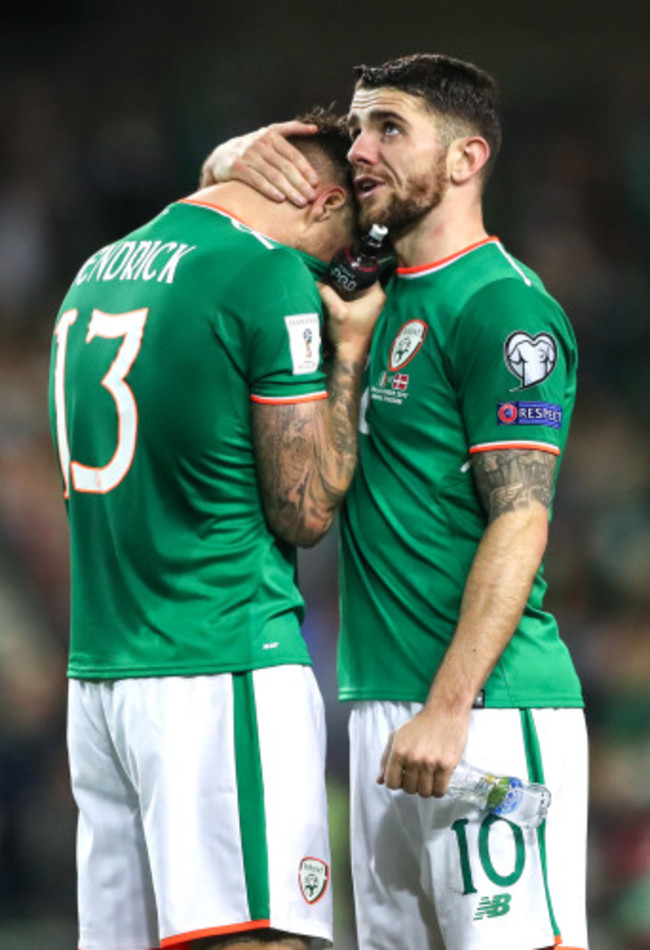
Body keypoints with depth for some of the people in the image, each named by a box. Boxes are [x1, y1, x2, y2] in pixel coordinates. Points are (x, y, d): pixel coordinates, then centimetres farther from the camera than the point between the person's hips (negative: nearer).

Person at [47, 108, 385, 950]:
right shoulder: (269, 278, -9)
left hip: (97, 673, 8)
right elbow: (304, 513, -7)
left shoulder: (97, 274, 16)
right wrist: (349, 352, 3)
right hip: (224, 671, -8)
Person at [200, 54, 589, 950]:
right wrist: (244, 153, 4)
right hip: (382, 701, 9)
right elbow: (224, 190, 29)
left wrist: (451, 706, -23)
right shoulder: (374, 286, 16)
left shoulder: (502, 308, -9)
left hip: (489, 707, -9)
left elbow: (520, 522, -16)